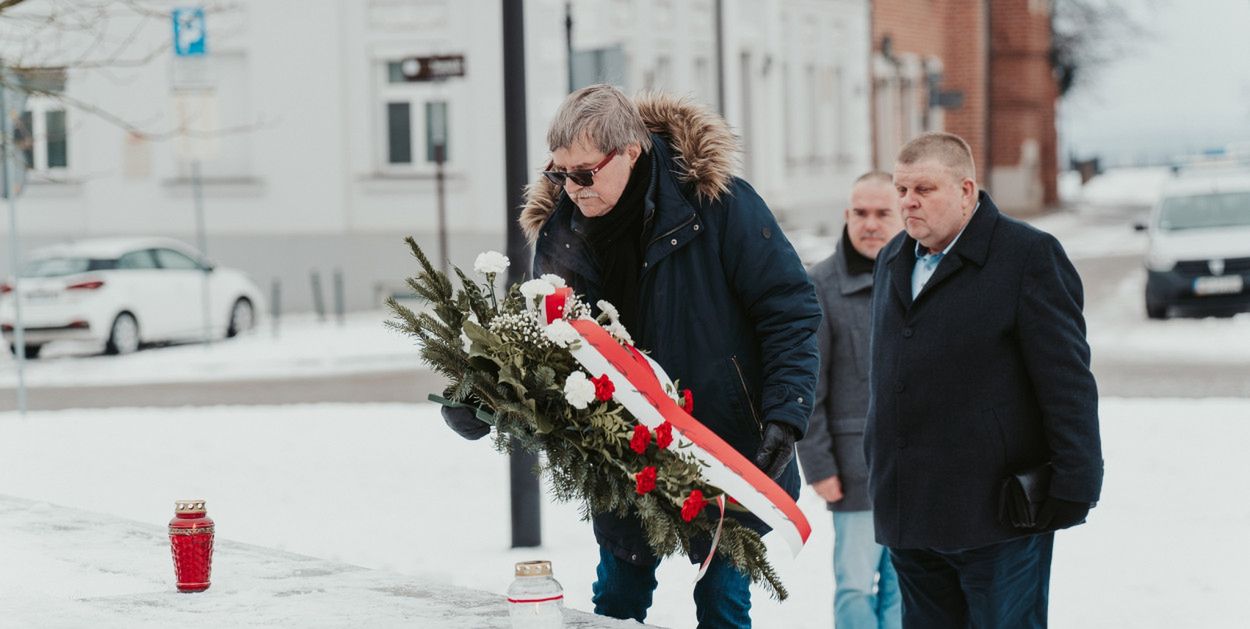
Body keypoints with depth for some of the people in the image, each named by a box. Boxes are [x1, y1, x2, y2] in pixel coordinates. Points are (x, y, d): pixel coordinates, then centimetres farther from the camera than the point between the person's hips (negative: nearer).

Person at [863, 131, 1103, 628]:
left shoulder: (1029, 255, -8)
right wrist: (879, 471, 19)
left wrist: (1073, 486, -13)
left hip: (997, 514, -7)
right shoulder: (893, 261, 16)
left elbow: (1068, 380, -11)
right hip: (909, 520, 7)